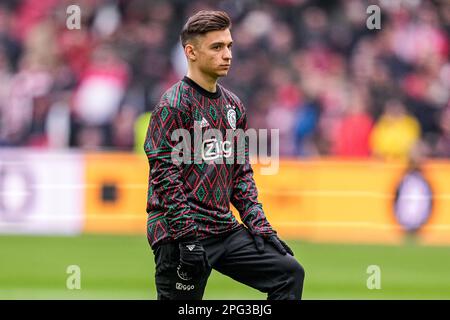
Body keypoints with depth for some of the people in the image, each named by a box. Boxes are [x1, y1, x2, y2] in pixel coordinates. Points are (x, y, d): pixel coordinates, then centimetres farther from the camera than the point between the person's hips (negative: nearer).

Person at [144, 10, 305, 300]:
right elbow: (165, 175, -15)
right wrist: (188, 237, -21)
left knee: (289, 272, 1)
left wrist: (260, 228, 10)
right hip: (179, 233, -8)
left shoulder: (233, 105, 15)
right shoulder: (173, 105, -10)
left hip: (225, 230, 8)